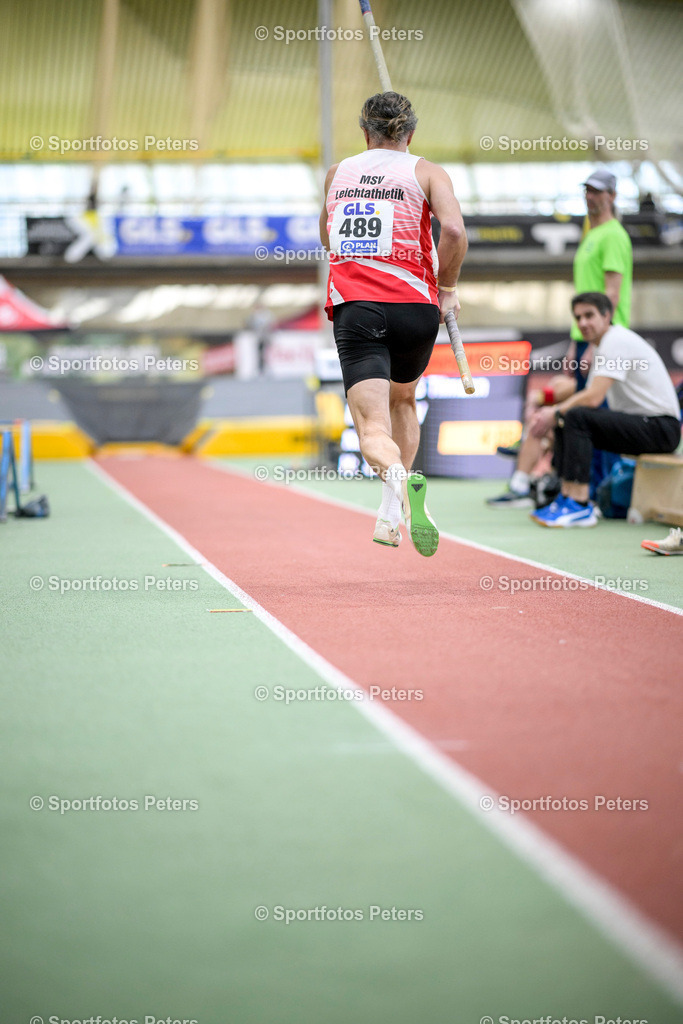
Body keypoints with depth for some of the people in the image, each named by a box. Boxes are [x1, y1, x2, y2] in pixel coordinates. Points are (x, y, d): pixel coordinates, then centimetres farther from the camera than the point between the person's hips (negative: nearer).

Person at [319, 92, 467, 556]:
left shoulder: (337, 173, 16)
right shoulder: (426, 172, 6)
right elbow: (454, 230, -12)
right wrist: (448, 290, 1)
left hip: (352, 307, 0)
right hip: (414, 305, 0)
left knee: (373, 428, -10)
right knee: (403, 401, 27)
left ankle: (397, 477, -44)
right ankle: (392, 516, 21)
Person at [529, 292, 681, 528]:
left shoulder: (617, 341, -15)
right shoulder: (602, 344, 16)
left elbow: (593, 398, -24)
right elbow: (589, 396, 18)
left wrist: (555, 413, -10)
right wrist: (553, 413, 1)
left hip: (660, 427, -10)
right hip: (641, 423, 10)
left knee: (576, 417, -25)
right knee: (564, 421, 6)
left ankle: (579, 506, -26)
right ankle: (568, 497, 0)